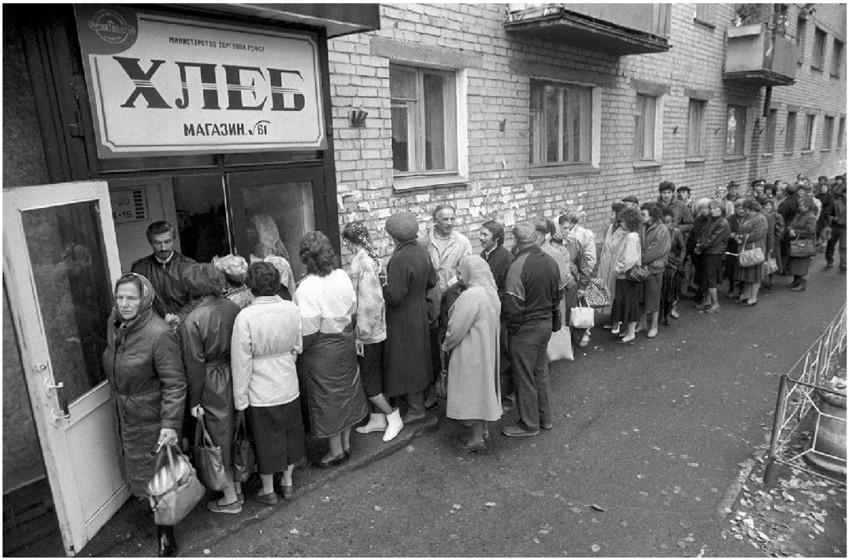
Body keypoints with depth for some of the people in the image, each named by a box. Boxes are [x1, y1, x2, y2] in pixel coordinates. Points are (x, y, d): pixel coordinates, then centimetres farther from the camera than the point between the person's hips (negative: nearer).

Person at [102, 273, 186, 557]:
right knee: (138, 470, 19)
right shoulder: (114, 324, -1)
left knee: (157, 477, 3)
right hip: (127, 416, 8)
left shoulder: (159, 333, -26)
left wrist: (170, 424, -28)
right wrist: (118, 398, 21)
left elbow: (174, 383, -25)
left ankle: (165, 533, 22)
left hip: (153, 418, -8)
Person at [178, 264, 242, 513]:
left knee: (220, 439, 10)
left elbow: (195, 365, -17)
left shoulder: (192, 322, -21)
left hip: (212, 386, -5)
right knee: (236, 432, 20)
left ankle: (231, 498, 25)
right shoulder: (232, 307, -7)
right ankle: (237, 485, 38)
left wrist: (194, 401, -6)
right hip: (235, 377, 5)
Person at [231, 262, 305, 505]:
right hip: (289, 386, 4)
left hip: (260, 393, -3)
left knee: (265, 439, 15)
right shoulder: (292, 309, -10)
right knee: (289, 433, 22)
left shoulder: (245, 317, -22)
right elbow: (297, 348, 1)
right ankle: (287, 482, 40)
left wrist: (240, 400, -6)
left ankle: (268, 490, 33)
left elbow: (241, 362, -16)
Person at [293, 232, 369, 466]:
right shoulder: (342, 276, -7)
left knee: (326, 398, 10)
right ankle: (346, 443, 36)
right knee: (345, 391, 20)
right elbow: (353, 311, 2)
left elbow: (309, 331, -23)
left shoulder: (307, 288, -25)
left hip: (320, 350, -6)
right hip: (345, 343, 7)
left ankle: (336, 450, 24)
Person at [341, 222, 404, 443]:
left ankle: (392, 416, 15)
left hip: (367, 333, -9)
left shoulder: (359, 263, -20)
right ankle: (377, 419, 29)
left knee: (368, 381, 5)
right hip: (377, 331, 9)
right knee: (373, 378, 18)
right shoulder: (372, 259, 5)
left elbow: (364, 303, -22)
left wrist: (359, 335, -17)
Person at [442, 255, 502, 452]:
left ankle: (477, 439, 12)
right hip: (488, 349, 9)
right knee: (483, 387, 18)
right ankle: (483, 429, 32)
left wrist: (446, 345, -3)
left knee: (473, 390, 2)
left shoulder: (470, 296, -24)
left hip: (471, 353, -9)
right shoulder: (491, 292, 4)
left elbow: (457, 329, -22)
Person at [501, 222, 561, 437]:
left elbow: (513, 306, -21)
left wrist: (511, 329, -7)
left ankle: (529, 424, 20)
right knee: (540, 371, 21)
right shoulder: (550, 262, -1)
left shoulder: (518, 267, -23)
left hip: (525, 329, -7)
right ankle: (545, 417, 34)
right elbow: (556, 296, 9)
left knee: (524, 378, 7)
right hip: (546, 324, 7)